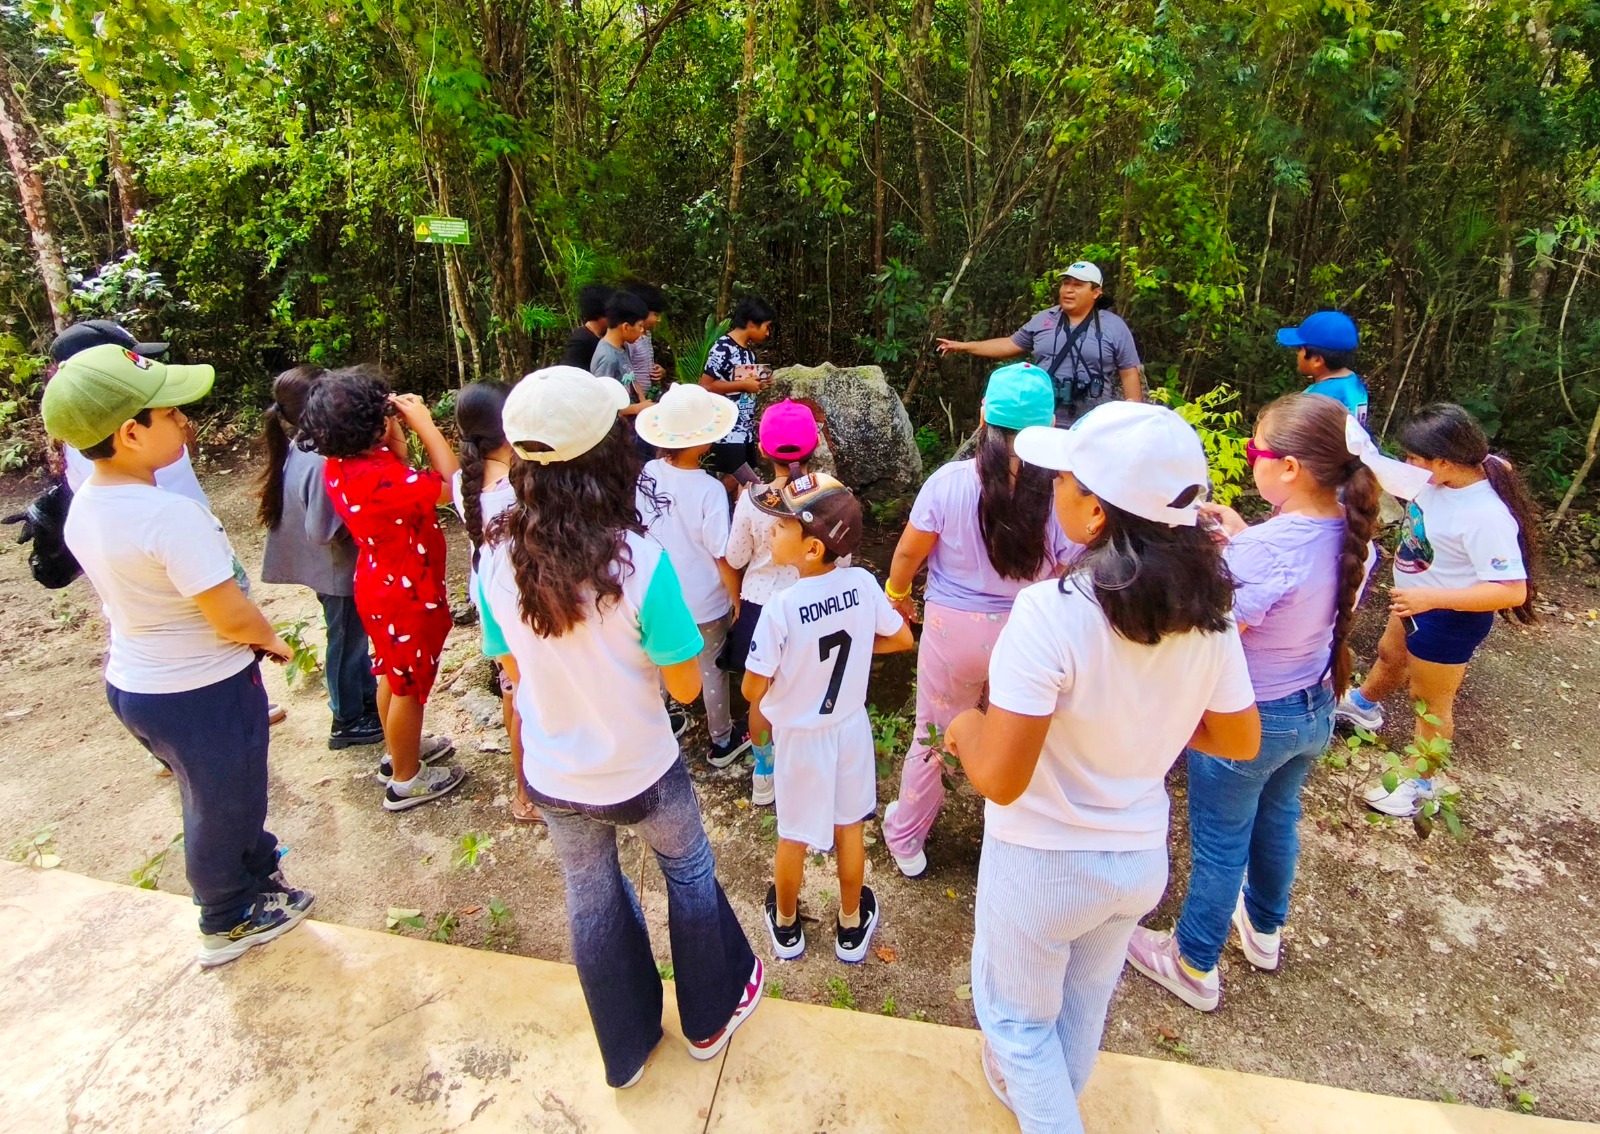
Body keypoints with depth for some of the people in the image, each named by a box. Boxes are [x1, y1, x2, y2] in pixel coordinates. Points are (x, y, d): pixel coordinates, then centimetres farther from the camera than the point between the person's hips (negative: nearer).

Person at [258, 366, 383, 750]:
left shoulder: (298, 448, -3)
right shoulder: (320, 464, -31)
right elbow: (322, 532, -28)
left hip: (334, 567, 9)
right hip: (338, 569, -9)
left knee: (354, 637, 25)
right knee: (346, 641, 10)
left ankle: (368, 697, 44)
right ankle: (348, 721, 28)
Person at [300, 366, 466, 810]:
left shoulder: (339, 466, -5)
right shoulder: (379, 477, -33)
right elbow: (451, 486, -29)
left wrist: (401, 428, -4)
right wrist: (424, 423, -23)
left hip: (378, 585, 9)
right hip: (407, 594, -9)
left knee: (391, 675, 25)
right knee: (410, 687, 9)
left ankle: (399, 753, 46)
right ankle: (406, 781, 26)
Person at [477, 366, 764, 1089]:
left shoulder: (497, 559, -16)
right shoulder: (641, 561, -29)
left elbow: (515, 673, -2)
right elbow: (685, 687, -19)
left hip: (553, 778, 4)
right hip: (641, 776, -3)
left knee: (590, 900, 25)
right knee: (690, 873, 26)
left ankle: (625, 1050, 49)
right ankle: (709, 1017, 49)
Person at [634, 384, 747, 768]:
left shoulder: (647, 475, -13)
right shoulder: (709, 490, -29)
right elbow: (722, 558, -21)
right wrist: (738, 600, -6)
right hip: (703, 603, -4)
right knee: (711, 671, 16)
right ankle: (722, 741, 36)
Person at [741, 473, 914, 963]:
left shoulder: (780, 609, -30)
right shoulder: (864, 584, -17)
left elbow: (752, 690, -20)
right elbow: (902, 638, -1)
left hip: (799, 736, -3)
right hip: (851, 726, 3)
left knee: (793, 837, 19)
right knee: (849, 828, 22)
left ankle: (786, 926, 43)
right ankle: (852, 927, 42)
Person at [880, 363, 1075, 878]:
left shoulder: (949, 482, -17)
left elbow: (909, 551, -6)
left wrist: (897, 593, 15)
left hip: (952, 626, 0)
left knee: (932, 734, 19)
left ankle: (906, 838, 40)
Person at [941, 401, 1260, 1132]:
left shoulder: (1052, 611, -32)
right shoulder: (1206, 607, -12)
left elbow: (998, 779, -30)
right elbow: (1239, 740, 2)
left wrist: (966, 727, -10)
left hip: (1045, 863, -6)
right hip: (1142, 857, 7)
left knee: (1016, 1015, 23)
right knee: (1083, 1006, 32)